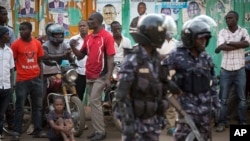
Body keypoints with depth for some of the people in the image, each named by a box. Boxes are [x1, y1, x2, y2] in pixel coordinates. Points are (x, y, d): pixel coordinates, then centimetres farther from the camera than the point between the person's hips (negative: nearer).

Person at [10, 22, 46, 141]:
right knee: (19, 107, -1)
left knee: (38, 106, 9)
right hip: (22, 80, -4)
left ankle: (38, 131, 16)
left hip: (36, 79, 4)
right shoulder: (16, 44, -6)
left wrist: (41, 75, 11)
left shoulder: (37, 43, 5)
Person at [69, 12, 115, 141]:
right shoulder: (88, 37, 12)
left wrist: (108, 78, -20)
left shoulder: (107, 36, -10)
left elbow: (110, 58, -14)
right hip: (89, 76, 8)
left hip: (100, 76, -8)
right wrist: (73, 47, -5)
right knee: (94, 102, 11)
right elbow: (80, 56, 15)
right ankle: (98, 130, 18)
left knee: (94, 101, -13)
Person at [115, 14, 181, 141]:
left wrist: (161, 115, 15)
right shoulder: (132, 60, -17)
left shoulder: (156, 59, 6)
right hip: (136, 119, -7)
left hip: (152, 119, 7)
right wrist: (128, 123, -22)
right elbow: (123, 95, -20)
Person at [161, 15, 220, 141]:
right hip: (187, 104, -5)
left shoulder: (206, 57, 5)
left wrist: (215, 98, 11)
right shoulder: (177, 56, -12)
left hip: (205, 104, 5)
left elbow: (212, 80, 12)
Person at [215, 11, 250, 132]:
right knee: (223, 98, 4)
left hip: (240, 70, 0)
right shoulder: (222, 32, 0)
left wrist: (228, 43, -18)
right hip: (225, 70, 0)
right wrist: (239, 43, -15)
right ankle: (222, 122, 13)